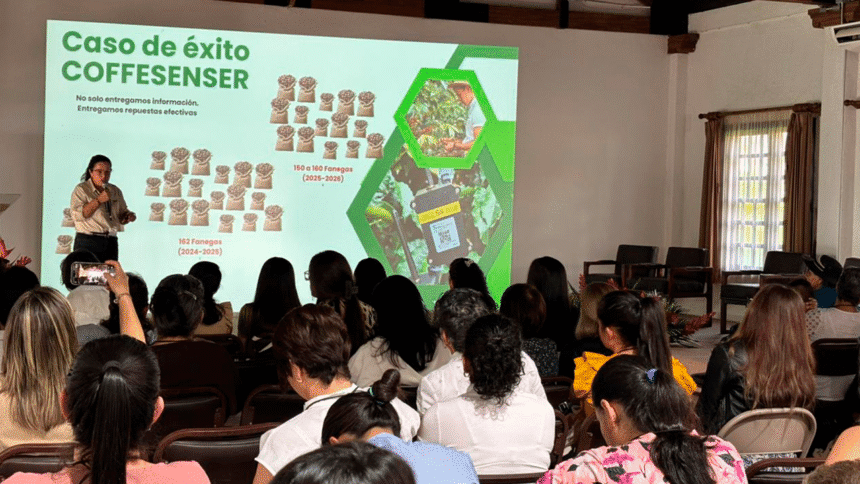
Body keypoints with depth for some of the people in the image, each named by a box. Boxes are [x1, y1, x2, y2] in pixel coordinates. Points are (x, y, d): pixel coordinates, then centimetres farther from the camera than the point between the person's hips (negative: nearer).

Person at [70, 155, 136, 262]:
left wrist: (128, 216, 2)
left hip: (111, 243, 5)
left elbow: (121, 215, 25)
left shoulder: (115, 191, 16)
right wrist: (99, 200, -16)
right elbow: (78, 215, -13)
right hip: (87, 242, -5)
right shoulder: (81, 190, 1)